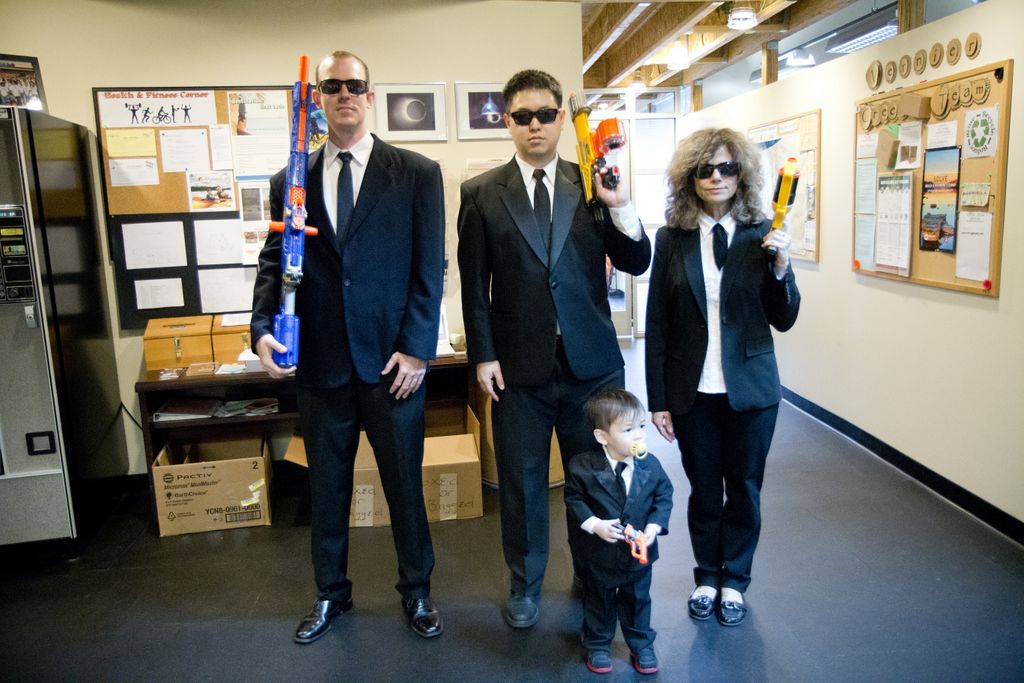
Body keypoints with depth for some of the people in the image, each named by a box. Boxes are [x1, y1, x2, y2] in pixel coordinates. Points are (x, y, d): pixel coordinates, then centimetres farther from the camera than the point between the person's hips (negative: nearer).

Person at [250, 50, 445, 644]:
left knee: (405, 483, 11)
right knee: (327, 487, 16)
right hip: (319, 364, 3)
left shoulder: (417, 173, 0)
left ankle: (417, 591, 33)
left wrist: (416, 349, -10)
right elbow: (273, 264, 7)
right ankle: (331, 594, 38)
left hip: (393, 360, -2)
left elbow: (429, 268, -4)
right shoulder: (290, 182, 8)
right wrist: (264, 328, -10)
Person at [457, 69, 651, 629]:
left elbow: (635, 263, 0)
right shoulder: (482, 193, 1)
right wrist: (482, 355, -5)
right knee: (521, 480, 12)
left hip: (592, 361, 1)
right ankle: (525, 584, 34)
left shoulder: (593, 184, 3)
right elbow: (474, 283, 0)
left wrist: (619, 205, -16)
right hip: (520, 365, -1)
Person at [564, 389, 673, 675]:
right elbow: (574, 499, -10)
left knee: (638, 599, 20)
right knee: (599, 600, 18)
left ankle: (641, 645, 42)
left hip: (639, 551, 2)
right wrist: (594, 524, -22)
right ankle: (597, 646, 39)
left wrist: (654, 526, -16)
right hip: (601, 553, -2)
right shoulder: (583, 466, -20)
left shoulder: (650, 465, -12)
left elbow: (664, 496, -2)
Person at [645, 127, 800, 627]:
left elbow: (784, 320, -1)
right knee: (703, 491, 13)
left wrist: (780, 267, -19)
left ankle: (733, 581, 34)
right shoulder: (672, 238, -3)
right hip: (692, 391, 0)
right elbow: (656, 325, -2)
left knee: (744, 490, 13)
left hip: (750, 389, 0)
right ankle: (706, 577, 34)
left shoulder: (761, 235, -3)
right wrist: (658, 399, -3)